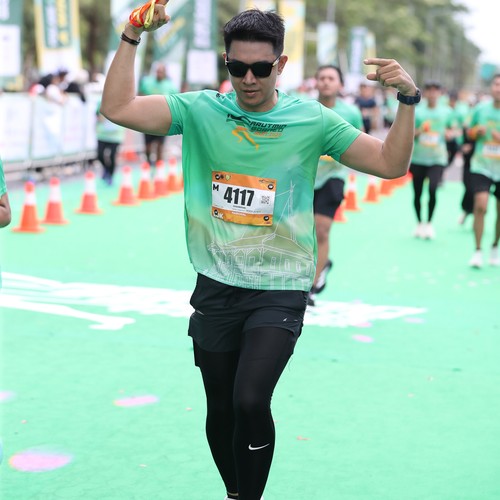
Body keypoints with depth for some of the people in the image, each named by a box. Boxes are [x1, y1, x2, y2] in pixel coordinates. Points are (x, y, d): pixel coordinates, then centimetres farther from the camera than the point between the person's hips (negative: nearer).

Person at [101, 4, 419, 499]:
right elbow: (117, 108, -9)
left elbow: (391, 163, -1)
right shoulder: (200, 111, -2)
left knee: (250, 402, -21)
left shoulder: (311, 120, -3)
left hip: (280, 288, -2)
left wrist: (408, 100, -14)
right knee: (220, 412, 12)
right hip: (216, 287, 2)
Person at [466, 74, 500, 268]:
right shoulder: (481, 109, 1)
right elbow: (470, 132, 15)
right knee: (480, 205, -16)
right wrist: (476, 131, -8)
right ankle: (477, 251, -4)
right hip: (482, 166, 0)